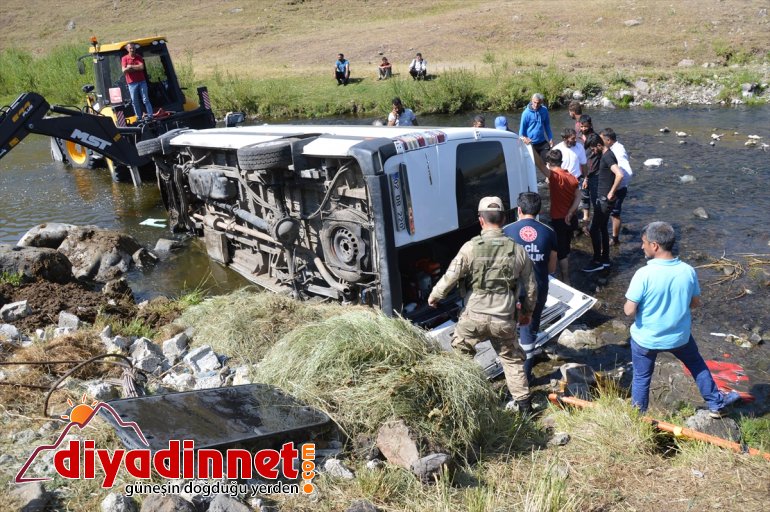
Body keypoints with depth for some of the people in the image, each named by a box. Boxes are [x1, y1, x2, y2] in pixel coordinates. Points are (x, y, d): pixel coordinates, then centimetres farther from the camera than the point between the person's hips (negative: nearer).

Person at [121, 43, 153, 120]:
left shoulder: (139, 57, 7)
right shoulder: (124, 58, 2)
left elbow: (142, 67, -9)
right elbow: (124, 70, -9)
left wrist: (131, 66, -8)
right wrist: (136, 67, -11)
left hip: (142, 81, 0)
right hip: (132, 83, 0)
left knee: (145, 100, 0)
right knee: (135, 102, 3)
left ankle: (150, 116, 1)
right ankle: (139, 117, 9)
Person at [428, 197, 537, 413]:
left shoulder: (471, 247, -10)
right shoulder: (518, 250, -1)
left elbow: (450, 278, -7)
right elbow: (530, 287, 7)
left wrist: (433, 296, 11)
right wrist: (527, 311, 23)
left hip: (474, 316, -2)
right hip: (504, 319, 2)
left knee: (459, 353, 21)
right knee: (512, 359, 21)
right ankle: (522, 401, 25)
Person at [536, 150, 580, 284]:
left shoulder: (555, 176, -19)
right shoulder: (571, 177, 3)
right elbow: (578, 198, -1)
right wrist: (569, 214, -7)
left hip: (558, 220, -8)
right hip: (569, 220, 8)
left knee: (561, 252, 3)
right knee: (566, 249, 22)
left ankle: (566, 281, 9)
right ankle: (566, 276, 35)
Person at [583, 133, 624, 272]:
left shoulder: (607, 157, -20)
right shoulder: (606, 155, 11)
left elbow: (620, 175, -33)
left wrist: (611, 193, -24)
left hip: (604, 200, -10)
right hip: (602, 198, 10)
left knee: (593, 229, -5)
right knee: (602, 228, 15)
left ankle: (597, 262, 4)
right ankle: (605, 260, 24)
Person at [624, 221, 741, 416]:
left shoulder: (644, 274, -27)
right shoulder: (688, 271, -13)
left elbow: (629, 311, -23)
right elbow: (695, 303, 1)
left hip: (646, 338, -3)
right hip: (679, 336, 3)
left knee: (641, 378, 17)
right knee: (697, 365, 30)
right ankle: (716, 403, 46)